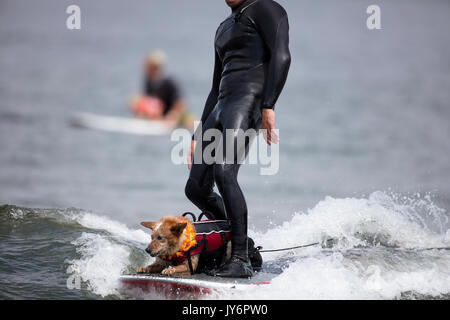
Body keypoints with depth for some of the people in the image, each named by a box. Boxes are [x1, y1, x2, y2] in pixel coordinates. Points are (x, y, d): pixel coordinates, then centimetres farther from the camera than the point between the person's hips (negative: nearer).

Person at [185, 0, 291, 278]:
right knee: (196, 188, 2)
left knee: (224, 173, -25)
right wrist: (198, 137, 26)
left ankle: (241, 260, -24)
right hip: (223, 104, 9)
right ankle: (240, 242, 14)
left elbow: (281, 56, -11)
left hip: (249, 99, -9)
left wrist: (268, 106, -22)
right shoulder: (224, 28, 29)